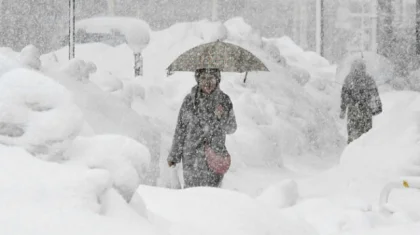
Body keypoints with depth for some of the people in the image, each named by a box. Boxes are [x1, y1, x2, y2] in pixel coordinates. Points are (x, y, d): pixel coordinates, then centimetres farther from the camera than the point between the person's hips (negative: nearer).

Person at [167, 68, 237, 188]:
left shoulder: (224, 100, -1)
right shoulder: (190, 100, -4)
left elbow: (231, 129, 3)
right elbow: (180, 129, 3)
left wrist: (223, 117, -19)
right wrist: (174, 155, 6)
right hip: (192, 155, -1)